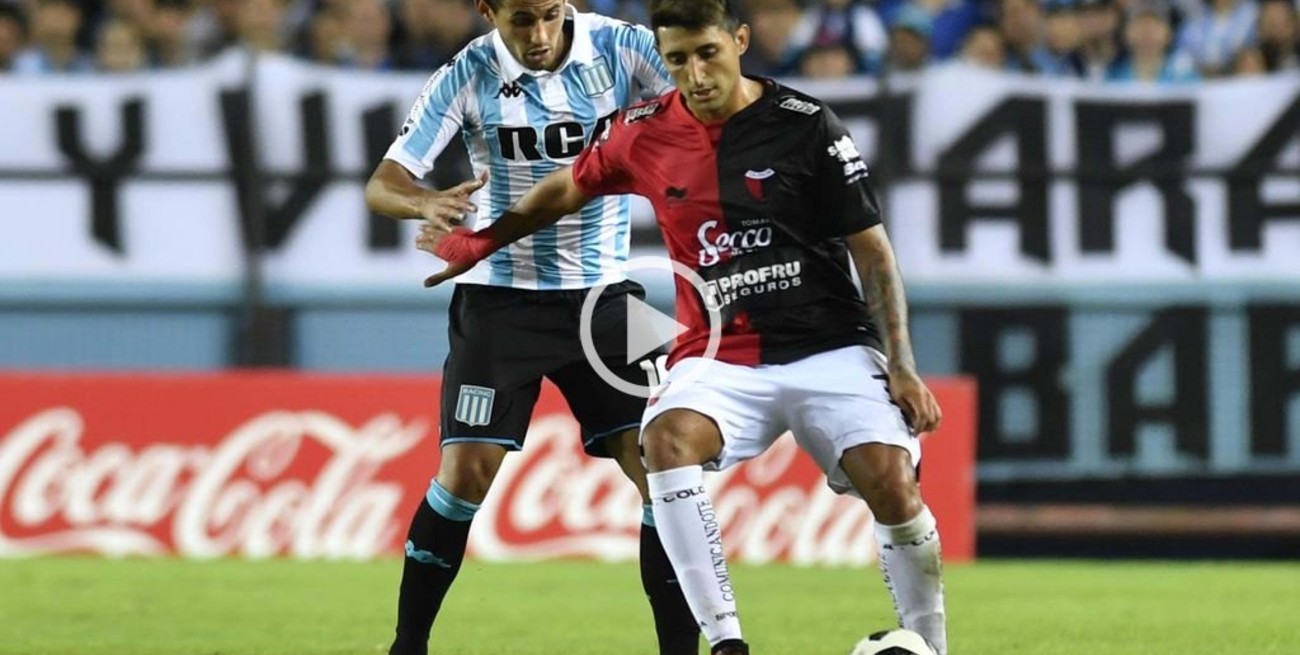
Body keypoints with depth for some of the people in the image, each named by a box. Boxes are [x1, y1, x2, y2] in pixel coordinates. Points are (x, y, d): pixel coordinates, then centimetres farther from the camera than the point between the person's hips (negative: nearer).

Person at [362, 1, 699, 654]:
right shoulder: (468, 78, -10)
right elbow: (382, 185, -13)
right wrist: (426, 203, -36)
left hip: (602, 295, 1)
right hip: (503, 298, -1)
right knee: (466, 471, -11)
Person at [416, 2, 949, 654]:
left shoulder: (804, 124, -7)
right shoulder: (644, 133, 1)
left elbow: (872, 250, -2)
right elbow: (567, 188, 23)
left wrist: (902, 367, -8)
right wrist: (483, 240, 28)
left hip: (828, 349, -2)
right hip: (719, 358, 2)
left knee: (892, 485, -22)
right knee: (668, 438, -30)